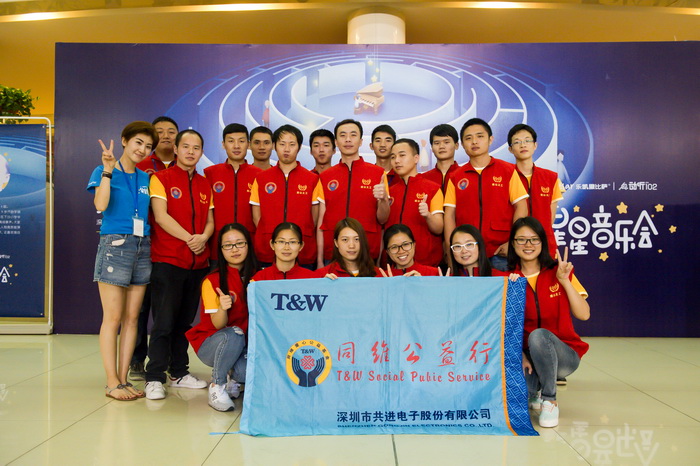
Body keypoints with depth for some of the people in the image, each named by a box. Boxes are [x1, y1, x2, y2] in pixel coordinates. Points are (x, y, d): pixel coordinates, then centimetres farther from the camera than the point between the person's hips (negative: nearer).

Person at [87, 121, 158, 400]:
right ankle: (112, 383, 4)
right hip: (114, 245, -5)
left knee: (132, 317, 6)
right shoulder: (103, 173, 3)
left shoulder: (146, 178, 15)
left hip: (143, 248, 5)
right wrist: (108, 170, -17)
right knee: (113, 317, -4)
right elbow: (101, 204, -16)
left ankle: (123, 379, 13)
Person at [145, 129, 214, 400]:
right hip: (167, 260, -5)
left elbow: (210, 220, 12)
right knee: (164, 322, -4)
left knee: (186, 321, 11)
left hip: (198, 262, 5)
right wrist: (189, 238, -17)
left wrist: (204, 237, -9)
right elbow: (161, 216, -11)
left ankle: (179, 373, 22)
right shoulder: (161, 178, 0)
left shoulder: (205, 184, 14)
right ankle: (154, 378, 4)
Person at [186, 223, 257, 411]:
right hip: (211, 343, -3)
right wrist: (223, 308, -38)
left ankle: (232, 378, 8)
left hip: (245, 346, 3)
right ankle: (217, 386, -13)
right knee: (234, 334, -36)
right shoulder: (212, 281, -11)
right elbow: (218, 325, -16)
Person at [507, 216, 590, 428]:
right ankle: (535, 390, 8)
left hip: (563, 353, -1)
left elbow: (584, 315, -10)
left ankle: (550, 401, -13)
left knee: (538, 335, -35)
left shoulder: (557, 272, -1)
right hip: (525, 354, 1)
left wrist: (564, 281, -19)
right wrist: (520, 356, -20)